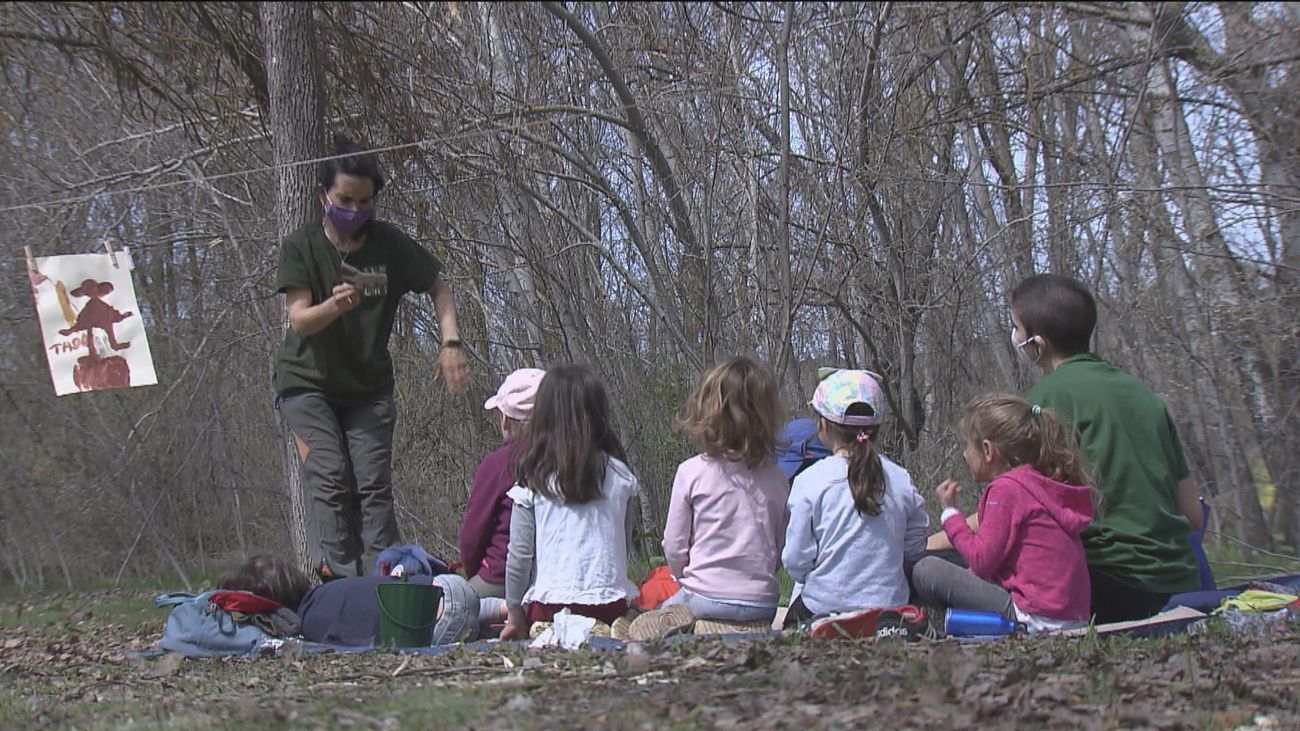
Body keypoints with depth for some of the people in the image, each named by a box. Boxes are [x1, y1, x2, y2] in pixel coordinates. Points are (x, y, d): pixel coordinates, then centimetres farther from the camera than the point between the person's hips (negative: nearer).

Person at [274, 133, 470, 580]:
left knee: (374, 484, -8)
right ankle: (339, 581, -17)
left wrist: (450, 344, -12)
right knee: (330, 475, -17)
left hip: (369, 388, 2)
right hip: (307, 384, -2)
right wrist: (334, 305, -42)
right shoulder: (302, 247, -12)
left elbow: (439, 289, 3)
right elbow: (299, 321, -20)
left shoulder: (389, 244, -7)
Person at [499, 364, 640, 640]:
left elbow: (519, 554, 2)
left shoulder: (533, 482, -1)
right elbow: (625, 546, 10)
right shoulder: (619, 476, 3)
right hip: (611, 603, 2)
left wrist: (515, 615, 12)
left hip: (550, 603, -2)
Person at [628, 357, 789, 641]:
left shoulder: (692, 472, -7)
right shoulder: (776, 478, 2)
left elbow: (673, 546, 0)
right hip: (763, 604, 2)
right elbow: (782, 549, 11)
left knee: (645, 625, 17)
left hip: (706, 598, -2)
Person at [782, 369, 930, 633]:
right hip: (890, 607, 3)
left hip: (825, 607, -3)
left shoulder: (810, 480, -8)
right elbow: (914, 549, 9)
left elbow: (796, 562, -5)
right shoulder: (901, 480, 1)